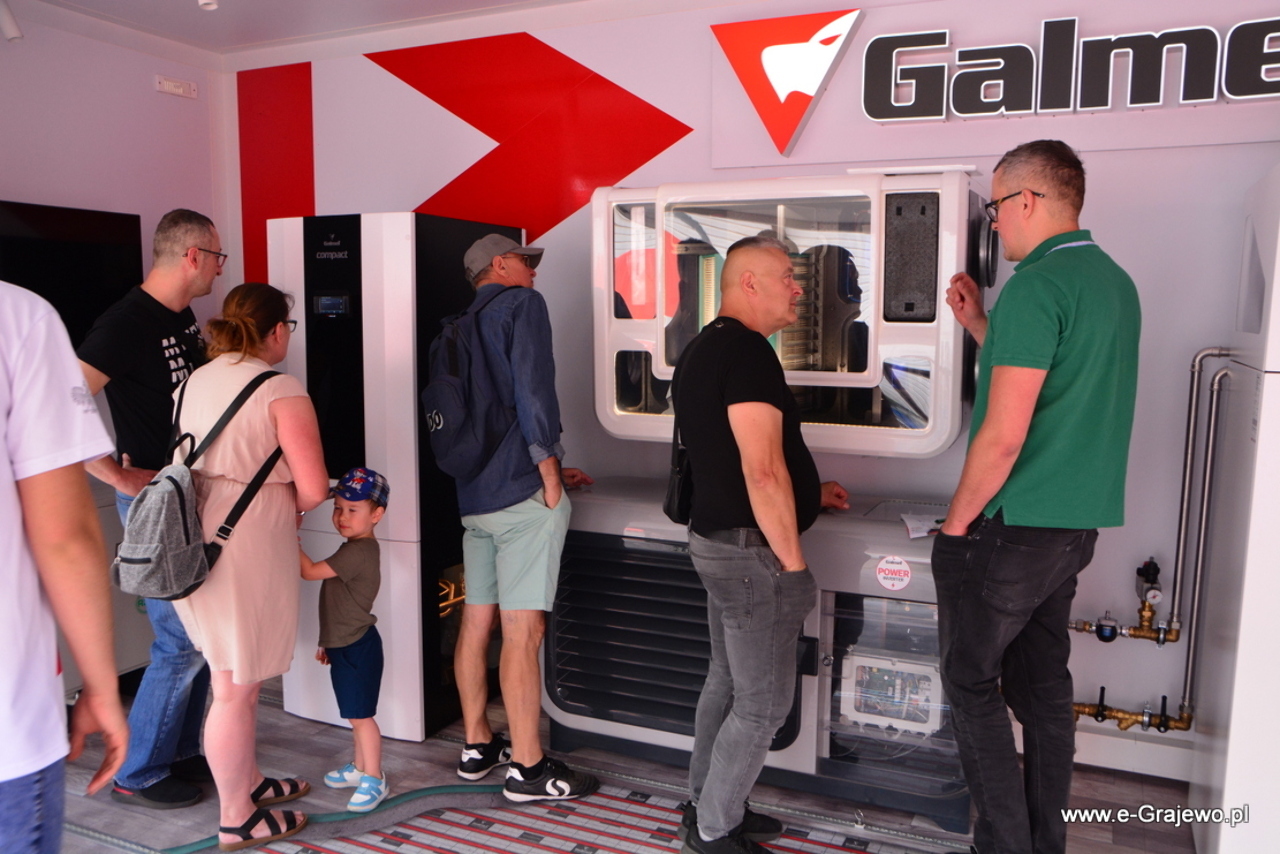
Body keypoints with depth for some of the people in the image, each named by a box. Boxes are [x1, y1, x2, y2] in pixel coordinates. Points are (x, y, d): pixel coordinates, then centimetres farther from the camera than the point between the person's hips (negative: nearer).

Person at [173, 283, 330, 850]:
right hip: (248, 548, -8)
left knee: (236, 677, 22)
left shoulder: (194, 382, 10)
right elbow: (313, 488, -17)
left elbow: (192, 462, 14)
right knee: (235, 689, 6)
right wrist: (289, 505, 5)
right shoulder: (280, 391, -13)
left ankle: (247, 781, 39)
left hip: (198, 541, 8)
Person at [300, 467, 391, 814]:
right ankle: (360, 768, 33)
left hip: (358, 648, -10)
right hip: (344, 645, 10)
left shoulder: (358, 552, -22)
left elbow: (311, 571, -25)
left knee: (359, 715, -2)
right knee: (356, 714, 20)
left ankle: (374, 779, 8)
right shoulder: (352, 550, 12)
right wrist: (328, 640, 21)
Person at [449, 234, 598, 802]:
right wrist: (549, 472, -12)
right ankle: (527, 767, 4)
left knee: (476, 622, 14)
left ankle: (477, 746, 26)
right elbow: (532, 390, -17)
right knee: (523, 631, -4)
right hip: (521, 494, -9)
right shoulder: (522, 304, -3)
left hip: (472, 494, 9)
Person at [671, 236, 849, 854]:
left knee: (727, 682, 20)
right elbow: (762, 472, -25)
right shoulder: (747, 352, -19)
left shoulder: (700, 349, 13)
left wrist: (805, 490, 19)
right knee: (763, 702, 3)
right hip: (752, 550, -10)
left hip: (717, 538, 10)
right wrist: (793, 563, -17)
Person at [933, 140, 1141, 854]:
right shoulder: (1117, 283, 11)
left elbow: (1004, 435, -22)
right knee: (1043, 683, 17)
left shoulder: (1037, 286, -18)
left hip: (1013, 528, -9)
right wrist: (981, 326, 17)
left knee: (974, 683, 5)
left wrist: (956, 525, -11)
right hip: (1079, 524, 9)